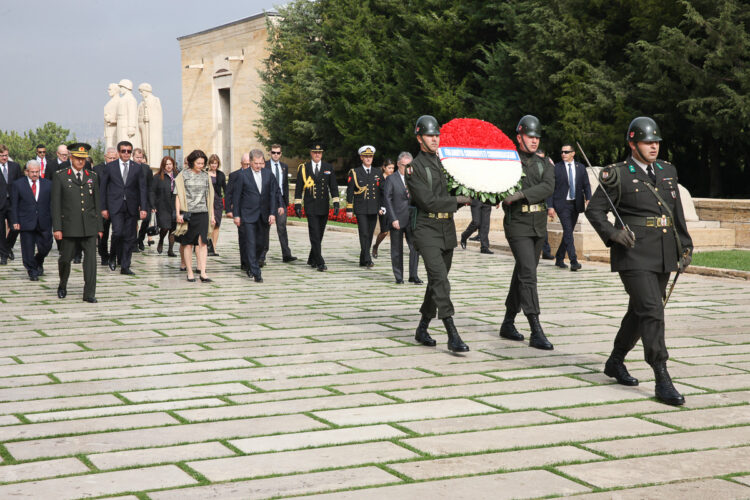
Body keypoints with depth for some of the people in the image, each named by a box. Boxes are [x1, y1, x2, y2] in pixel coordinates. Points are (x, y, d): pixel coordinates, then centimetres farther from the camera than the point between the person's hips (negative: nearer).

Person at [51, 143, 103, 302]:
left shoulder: (92, 177, 12)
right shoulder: (60, 176, 2)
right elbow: (55, 204, -1)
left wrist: (99, 227, 9)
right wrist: (56, 228, -8)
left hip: (89, 226, 2)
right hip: (69, 226, -2)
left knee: (91, 258, -6)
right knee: (66, 258, 5)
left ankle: (89, 293, -2)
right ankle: (63, 285, 32)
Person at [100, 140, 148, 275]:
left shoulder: (137, 168, 7)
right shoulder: (110, 167, 5)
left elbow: (142, 189, 4)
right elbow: (103, 188, 7)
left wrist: (143, 208, -5)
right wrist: (103, 208, 1)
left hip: (131, 207, 2)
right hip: (115, 206, -2)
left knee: (130, 237, 1)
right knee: (118, 232, -17)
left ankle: (125, 266, 8)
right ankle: (113, 256, 10)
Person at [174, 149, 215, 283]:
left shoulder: (205, 176, 12)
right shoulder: (184, 175, 2)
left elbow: (209, 196, 16)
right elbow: (178, 195, 1)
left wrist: (212, 215, 14)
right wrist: (178, 213, -7)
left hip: (202, 213, 2)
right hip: (187, 213, -2)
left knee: (202, 242, -8)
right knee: (188, 243, 2)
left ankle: (203, 273, -11)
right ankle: (189, 272, 9)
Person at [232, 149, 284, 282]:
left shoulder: (268, 174, 3)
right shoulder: (243, 175, -6)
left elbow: (273, 194, 4)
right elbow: (236, 196, -2)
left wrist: (272, 213, -3)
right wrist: (236, 215, -4)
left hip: (264, 214, 4)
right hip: (249, 215, -3)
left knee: (261, 243, 8)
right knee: (251, 243, -8)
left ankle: (251, 265, 31)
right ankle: (256, 273, -7)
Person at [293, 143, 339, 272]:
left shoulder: (328, 168, 8)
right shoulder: (303, 168, 3)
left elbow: (333, 187, 7)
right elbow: (298, 188, 5)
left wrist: (336, 203, -2)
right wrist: (297, 204, -1)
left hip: (324, 207, 3)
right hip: (310, 207, -3)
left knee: (319, 235, 10)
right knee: (315, 235, -11)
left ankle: (312, 260, 25)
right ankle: (320, 262, -14)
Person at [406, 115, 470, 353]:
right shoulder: (414, 168, -7)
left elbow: (459, 189, 25)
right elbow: (429, 202, -14)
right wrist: (458, 200, -12)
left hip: (447, 229, 7)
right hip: (427, 229, -7)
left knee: (437, 281, 12)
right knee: (440, 278, -17)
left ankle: (422, 329, 26)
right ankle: (453, 336, -22)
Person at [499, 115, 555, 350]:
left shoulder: (544, 164, 8)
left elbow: (548, 187, -10)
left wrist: (522, 194, -23)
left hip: (539, 225, 5)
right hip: (517, 224, -5)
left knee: (522, 274, 13)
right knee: (528, 274, -14)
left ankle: (508, 323, 27)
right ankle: (536, 332, -18)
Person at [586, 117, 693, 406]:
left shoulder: (668, 171, 13)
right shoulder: (619, 175, -4)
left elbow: (677, 213, 19)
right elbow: (594, 210, -3)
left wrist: (684, 248, 15)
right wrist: (613, 233, -18)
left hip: (663, 257, 7)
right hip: (634, 255, -6)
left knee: (640, 312, 15)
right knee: (652, 311, -15)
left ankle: (615, 362, 34)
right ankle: (662, 381, -14)